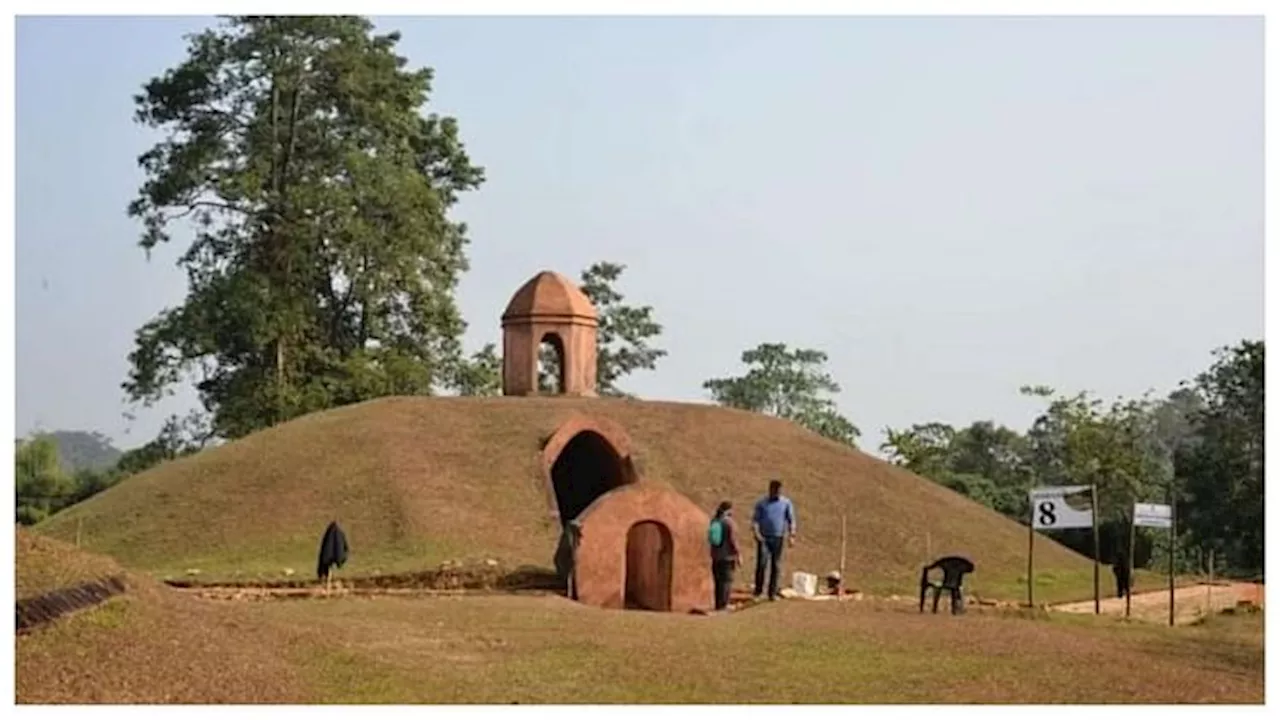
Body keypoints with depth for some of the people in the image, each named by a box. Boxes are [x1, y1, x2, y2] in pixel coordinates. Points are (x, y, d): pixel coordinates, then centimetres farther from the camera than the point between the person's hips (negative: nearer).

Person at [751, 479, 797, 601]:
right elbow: (755, 519, 2)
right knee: (761, 563, -11)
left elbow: (791, 520, 6)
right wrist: (756, 533, -13)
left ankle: (772, 593, 10)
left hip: (778, 538, 1)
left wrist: (791, 536, -3)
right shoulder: (762, 503, 2)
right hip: (763, 538, -1)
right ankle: (758, 591, -3)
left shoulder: (786, 503, 4)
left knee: (776, 566, 3)